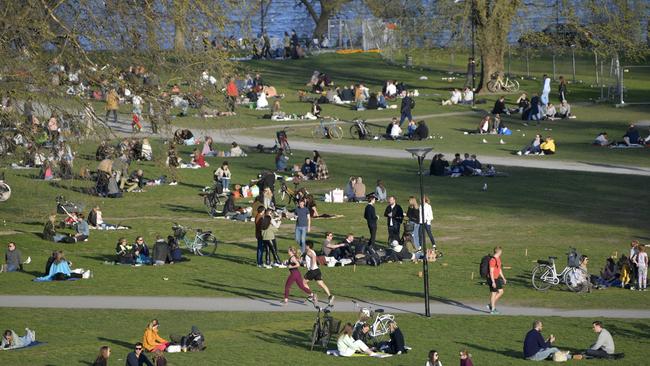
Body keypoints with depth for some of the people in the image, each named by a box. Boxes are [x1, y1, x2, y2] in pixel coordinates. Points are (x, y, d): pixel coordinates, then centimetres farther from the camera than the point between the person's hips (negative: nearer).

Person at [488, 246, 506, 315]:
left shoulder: (498, 259, 10)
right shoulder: (493, 260, -21)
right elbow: (491, 272, -22)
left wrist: (503, 278, 23)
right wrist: (493, 282, -24)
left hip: (497, 278, 10)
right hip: (493, 279, -10)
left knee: (501, 292, 12)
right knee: (493, 293, -1)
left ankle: (491, 305, 19)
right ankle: (493, 309, 9)